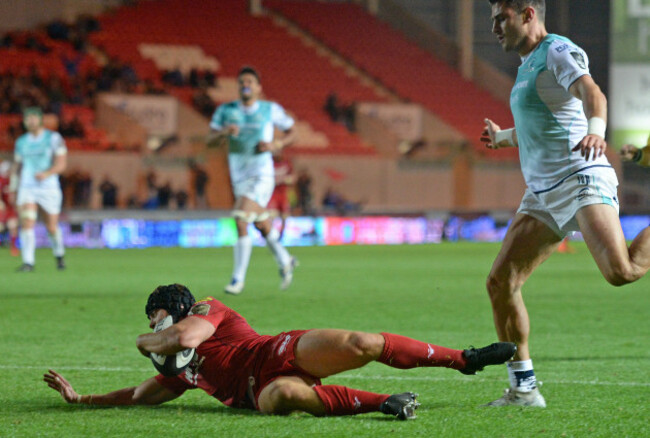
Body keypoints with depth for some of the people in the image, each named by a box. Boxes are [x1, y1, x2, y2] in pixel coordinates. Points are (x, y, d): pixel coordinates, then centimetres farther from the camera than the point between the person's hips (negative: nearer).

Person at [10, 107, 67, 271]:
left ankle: (59, 256, 33)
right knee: (27, 224, -16)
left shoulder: (53, 138, -3)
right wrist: (13, 186, 9)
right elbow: (17, 165, 19)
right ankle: (28, 263, -17)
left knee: (52, 228, 6)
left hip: (49, 188, -2)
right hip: (27, 188, 2)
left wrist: (46, 174, -27)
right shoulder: (21, 142, 9)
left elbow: (61, 164, -10)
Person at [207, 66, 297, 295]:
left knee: (241, 222, -20)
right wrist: (224, 132, -21)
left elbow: (291, 133, 9)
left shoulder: (271, 110, -3)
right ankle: (285, 261, 45)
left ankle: (238, 279, -15)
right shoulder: (226, 111, 3)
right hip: (239, 179, 5)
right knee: (262, 224, 19)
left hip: (261, 175, -5)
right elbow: (210, 140, 0)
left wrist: (275, 144, -11)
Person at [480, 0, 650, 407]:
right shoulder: (528, 64, 21)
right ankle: (523, 388, 5)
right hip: (543, 194, 9)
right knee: (500, 282, -3)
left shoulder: (558, 52, -7)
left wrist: (596, 129, -47)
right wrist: (504, 137, 52)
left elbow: (590, 92, -27)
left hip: (582, 179, -9)